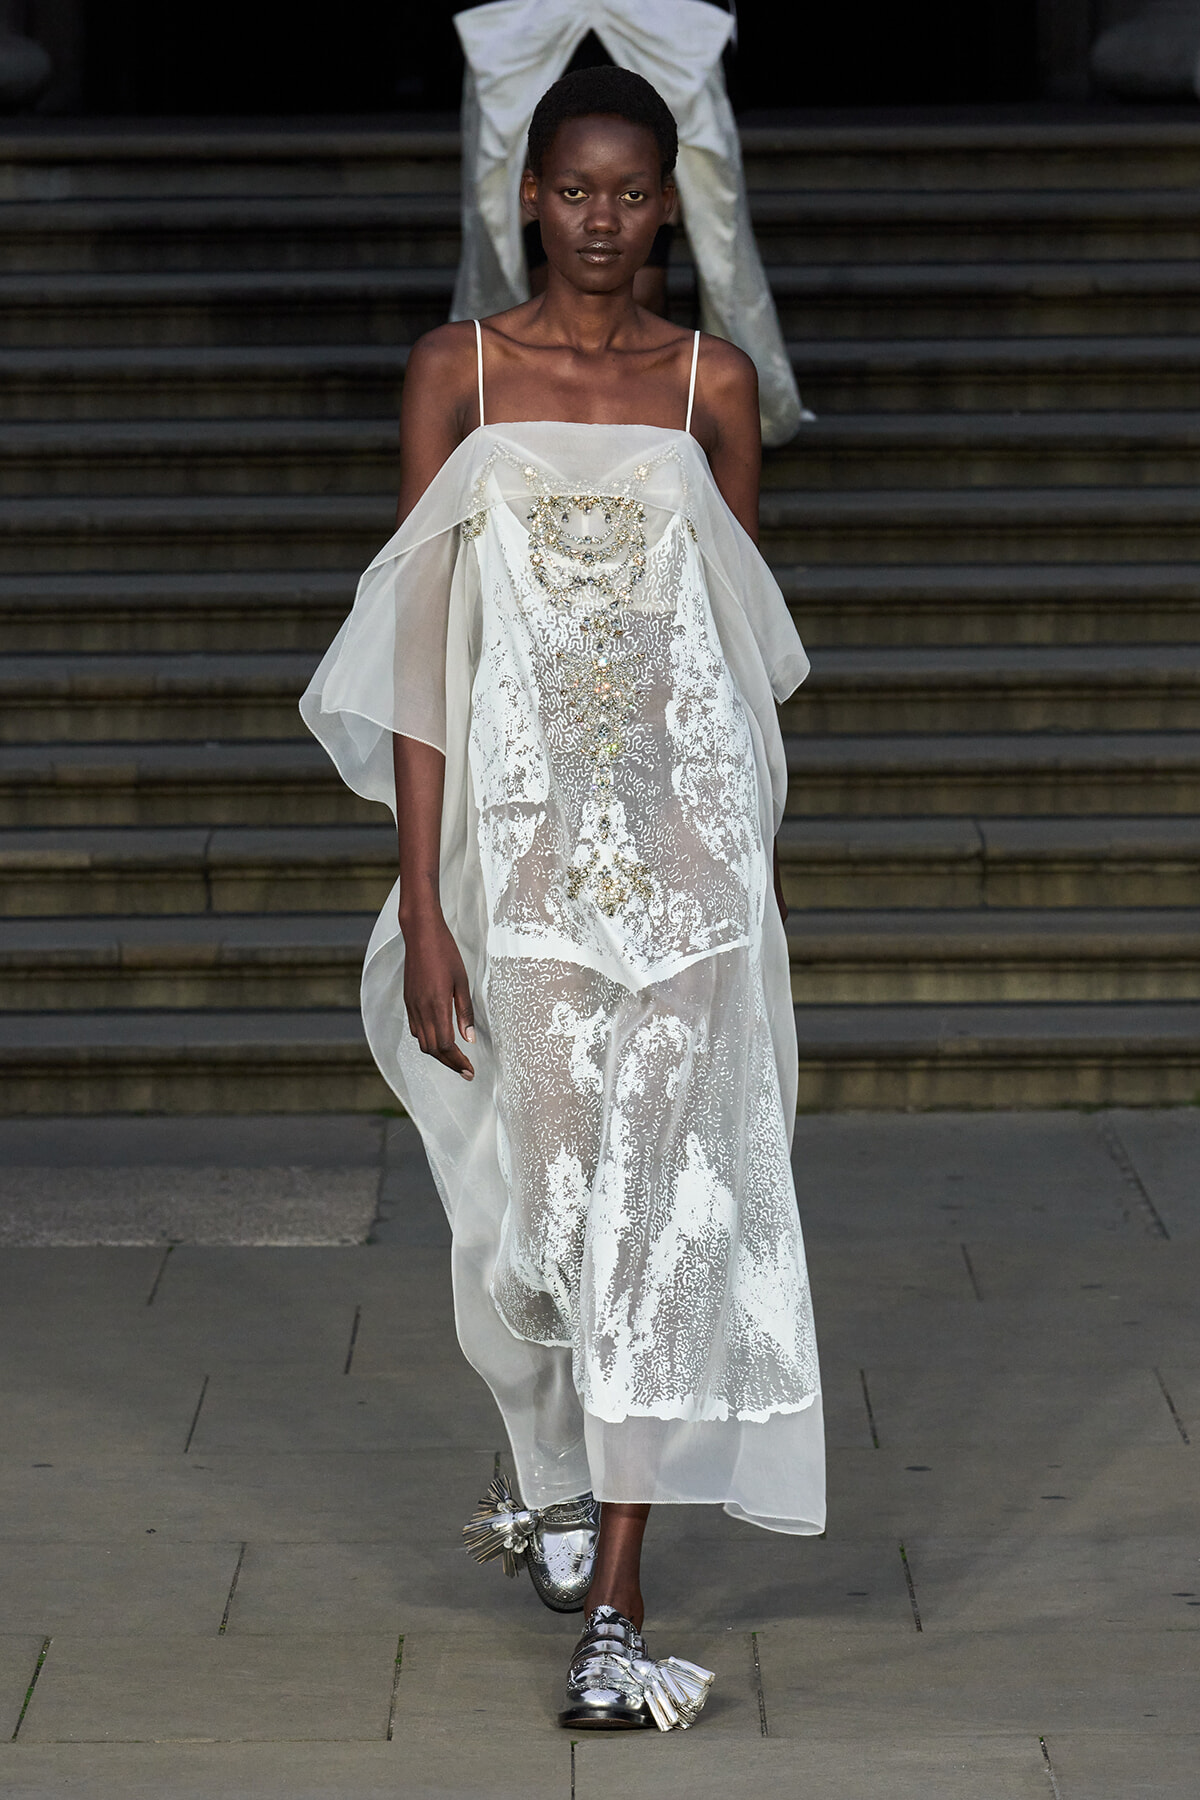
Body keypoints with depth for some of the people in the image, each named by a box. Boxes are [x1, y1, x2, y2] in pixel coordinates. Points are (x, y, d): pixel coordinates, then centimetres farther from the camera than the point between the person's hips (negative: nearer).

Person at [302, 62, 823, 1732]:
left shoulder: (712, 385, 6)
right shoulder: (457, 375, 1)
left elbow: (748, 652, 13)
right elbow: (418, 655, -2)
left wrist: (764, 864, 15)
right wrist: (422, 911, -8)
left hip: (686, 845, 0)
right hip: (518, 842, 0)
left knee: (662, 1196, -5)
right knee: (525, 1186, 8)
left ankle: (613, 1598, -1)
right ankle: (548, 1466, 40)